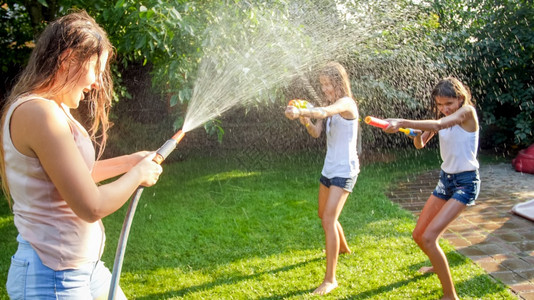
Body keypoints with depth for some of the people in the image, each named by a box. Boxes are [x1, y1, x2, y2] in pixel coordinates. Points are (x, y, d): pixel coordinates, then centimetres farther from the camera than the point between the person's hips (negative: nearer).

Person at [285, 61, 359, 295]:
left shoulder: (346, 103, -16)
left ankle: (330, 279, -11)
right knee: (324, 215, 24)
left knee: (329, 220, -17)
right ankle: (342, 247, 52)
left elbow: (324, 112, -37)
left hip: (345, 170, -9)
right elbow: (316, 132, 2)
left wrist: (300, 111, -52)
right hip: (329, 167, 9)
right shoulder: (331, 105, 10)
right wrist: (305, 120, -18)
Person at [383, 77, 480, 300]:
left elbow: (437, 125, -34)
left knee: (429, 237, -20)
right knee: (418, 235, 13)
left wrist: (402, 122, -45)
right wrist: (416, 134, -17)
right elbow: (420, 144, 6)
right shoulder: (442, 118, 5)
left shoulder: (467, 112, -17)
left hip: (466, 183, -8)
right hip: (445, 179, 8)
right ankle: (440, 265, 45)